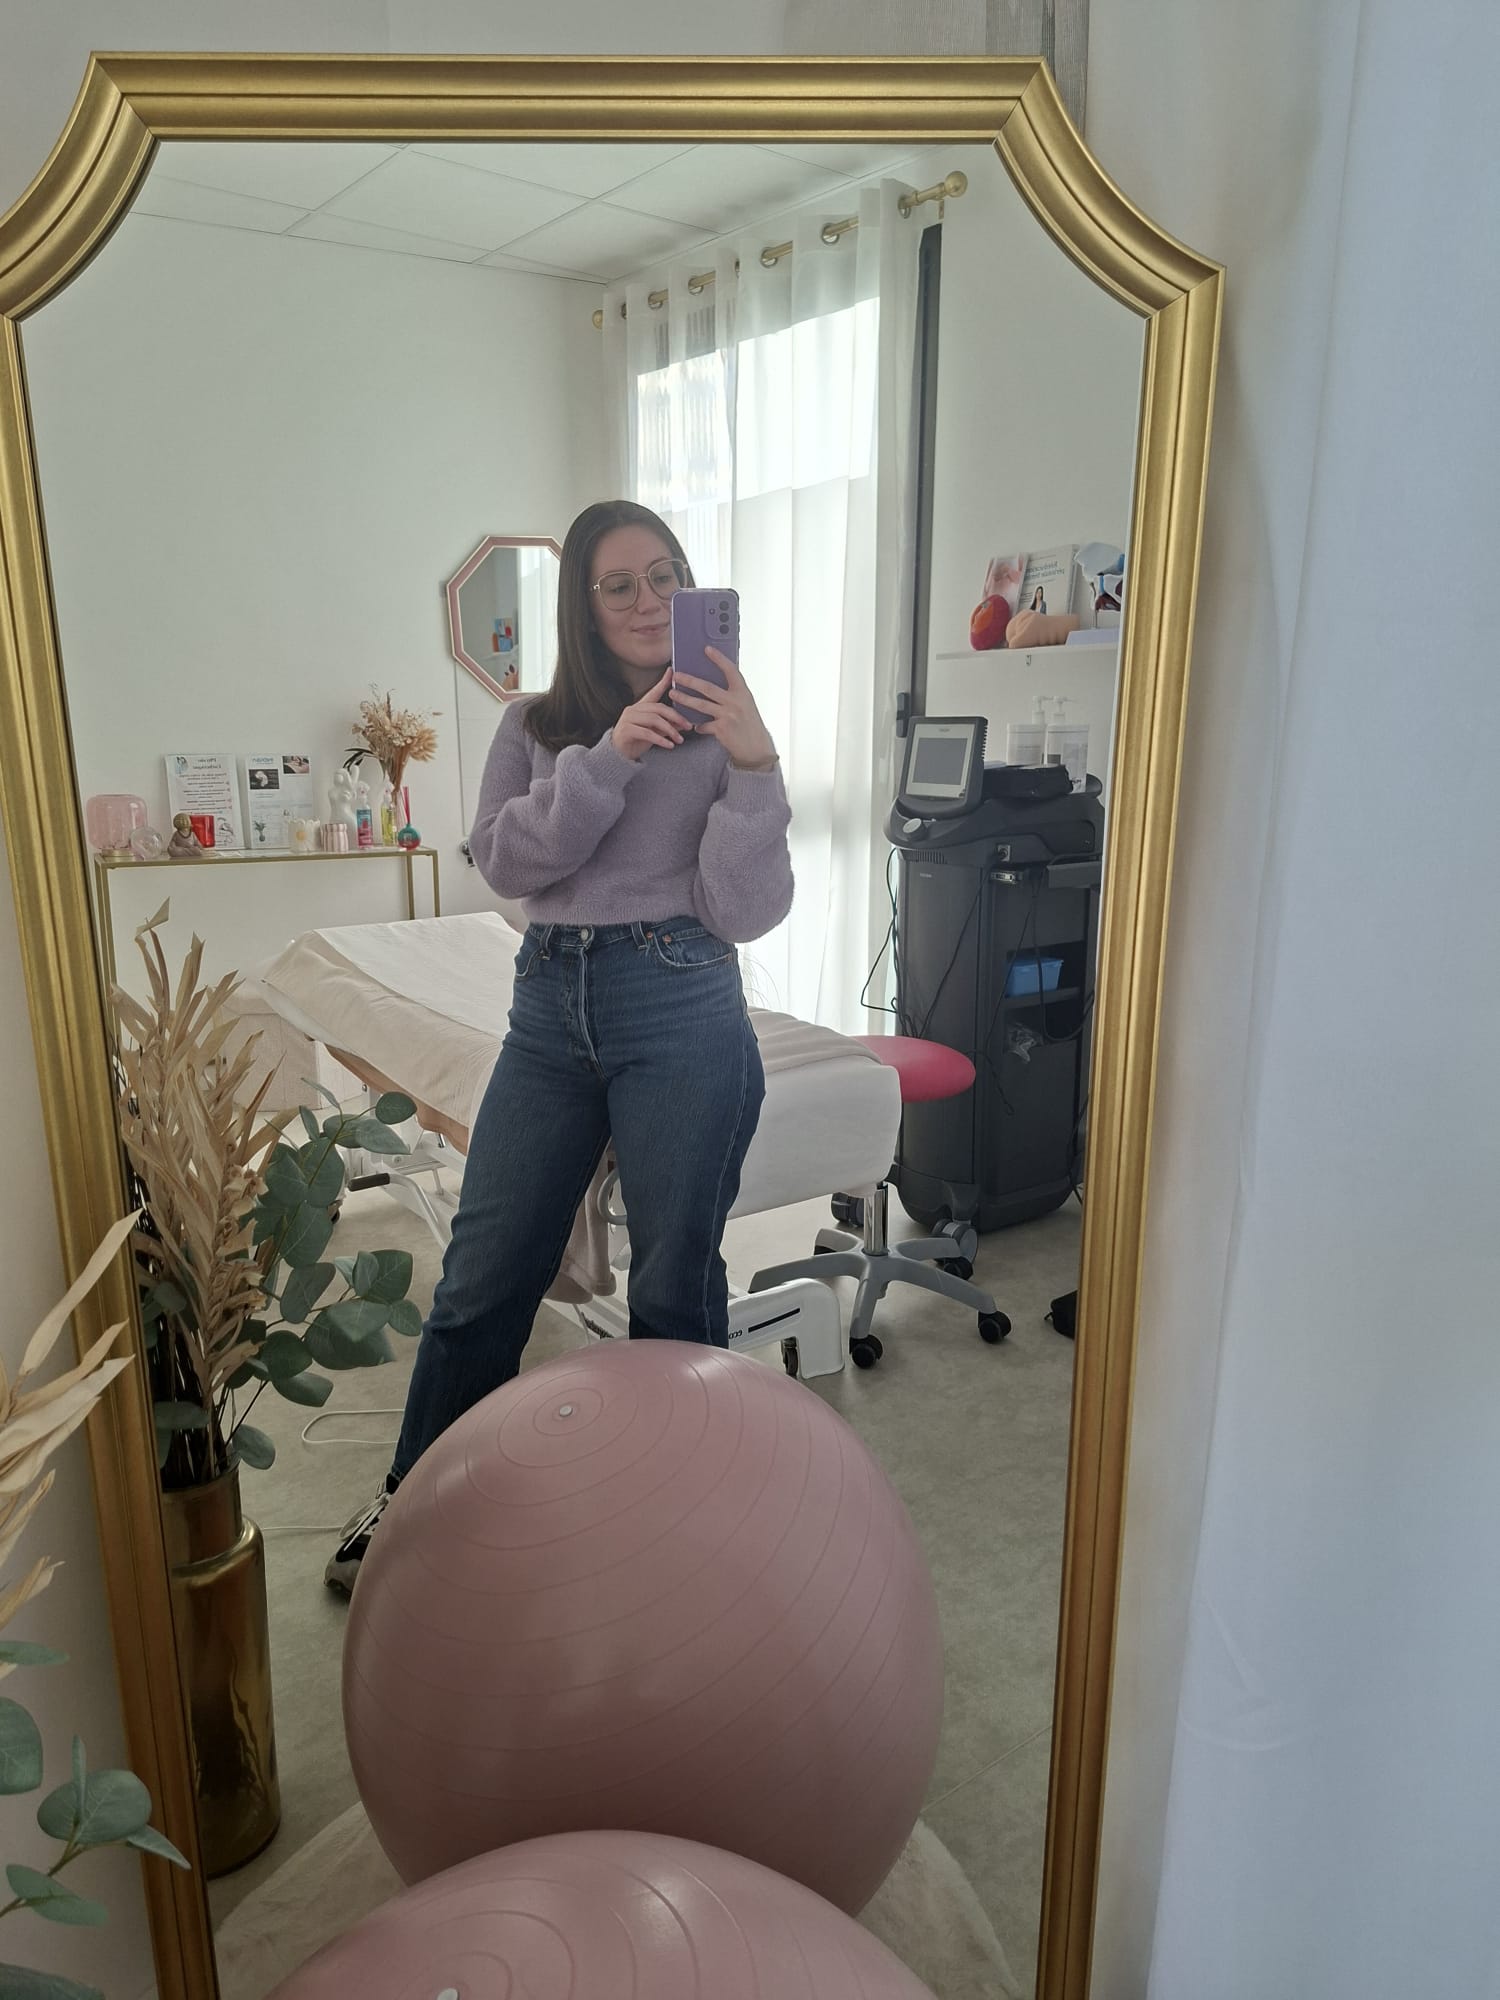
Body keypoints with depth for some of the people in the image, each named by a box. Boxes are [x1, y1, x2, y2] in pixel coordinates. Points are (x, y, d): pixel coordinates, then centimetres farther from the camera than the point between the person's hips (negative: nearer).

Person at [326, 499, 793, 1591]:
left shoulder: (724, 728, 1)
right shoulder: (537, 724, 11)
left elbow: (745, 910, -9)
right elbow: (505, 860, -6)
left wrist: (754, 763, -20)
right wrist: (610, 756, -15)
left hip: (680, 1009, -3)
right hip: (551, 1003, 3)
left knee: (675, 1283, 8)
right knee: (484, 1272, 11)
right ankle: (412, 1497, 32)